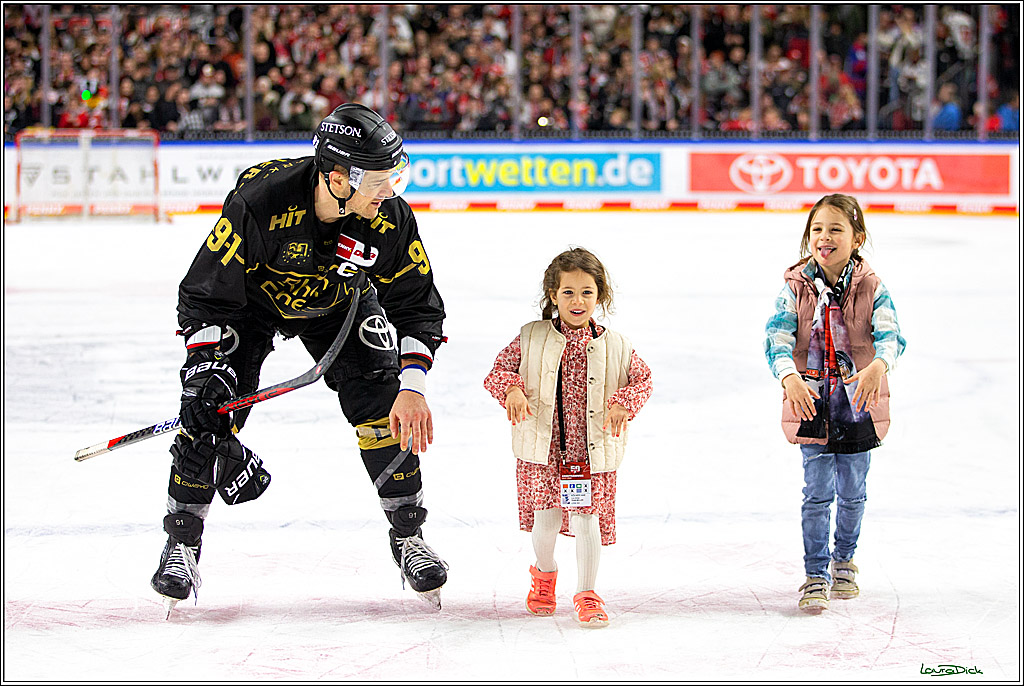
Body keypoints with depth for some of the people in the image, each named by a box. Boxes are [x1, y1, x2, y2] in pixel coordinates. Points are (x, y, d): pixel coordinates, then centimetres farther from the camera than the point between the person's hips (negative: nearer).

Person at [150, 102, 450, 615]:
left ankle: (408, 536, 6)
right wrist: (205, 368, -36)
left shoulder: (389, 218, -28)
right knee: (210, 409, -15)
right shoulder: (260, 202, -38)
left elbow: (417, 304, -17)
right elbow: (205, 293, -28)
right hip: (251, 299, -2)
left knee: (384, 408, -11)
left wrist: (413, 386, -29)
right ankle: (182, 543, 0)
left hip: (339, 302, 2)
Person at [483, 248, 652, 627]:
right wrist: (511, 390, -21)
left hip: (593, 451, 0)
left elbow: (641, 379, 7)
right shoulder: (531, 339, -1)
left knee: (586, 519, -4)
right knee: (546, 517, 7)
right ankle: (544, 574, 37)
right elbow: (499, 370, 1)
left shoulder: (615, 346, 0)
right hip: (542, 449, 0)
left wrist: (624, 403, -12)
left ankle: (586, 593, 10)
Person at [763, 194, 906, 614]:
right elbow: (777, 336, -14)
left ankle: (843, 560, 36)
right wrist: (789, 376, -34)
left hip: (859, 404, 1)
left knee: (852, 492, 13)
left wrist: (877, 366, -39)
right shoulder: (796, 288, -5)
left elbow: (890, 335, -17)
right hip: (811, 403, -1)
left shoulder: (871, 289, -5)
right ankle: (815, 575, 4)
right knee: (817, 493, -3)